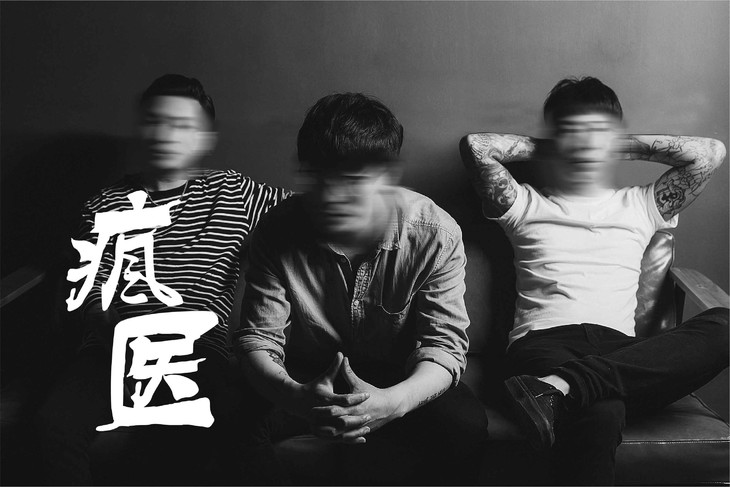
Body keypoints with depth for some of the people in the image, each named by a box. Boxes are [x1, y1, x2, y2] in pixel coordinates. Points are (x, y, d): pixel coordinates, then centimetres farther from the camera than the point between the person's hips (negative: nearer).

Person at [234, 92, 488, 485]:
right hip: (307, 378, 1)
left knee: (465, 425, -27)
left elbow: (445, 344, -19)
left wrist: (392, 401, -42)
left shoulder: (435, 233, -18)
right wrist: (296, 397, -39)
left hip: (398, 379, 0)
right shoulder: (278, 231, -16)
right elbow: (257, 339, -15)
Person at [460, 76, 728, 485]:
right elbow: (475, 146, 9)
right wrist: (541, 148, 23)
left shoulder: (640, 206, 27)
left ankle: (561, 387, -40)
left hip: (619, 346, 4)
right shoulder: (526, 205, 22)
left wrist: (628, 147, 24)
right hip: (543, 341, -4)